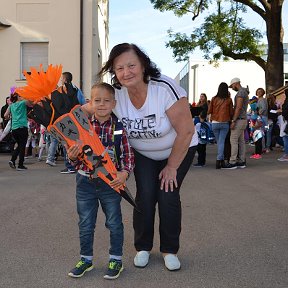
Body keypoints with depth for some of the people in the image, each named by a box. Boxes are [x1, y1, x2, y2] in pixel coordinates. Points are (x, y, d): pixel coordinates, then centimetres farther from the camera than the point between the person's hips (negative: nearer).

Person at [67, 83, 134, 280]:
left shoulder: (119, 128, -8)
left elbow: (128, 154, -7)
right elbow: (75, 155, 4)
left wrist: (125, 172, -22)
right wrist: (72, 157, -18)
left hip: (111, 182, -2)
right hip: (85, 181, 2)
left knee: (114, 223, 11)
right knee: (85, 224, 14)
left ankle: (116, 259, 28)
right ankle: (86, 259, 32)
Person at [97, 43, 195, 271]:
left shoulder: (165, 88, -32)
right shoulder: (115, 95, -20)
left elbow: (186, 131, -26)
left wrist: (172, 167, -17)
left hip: (178, 150, -3)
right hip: (142, 154, 3)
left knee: (168, 195, -10)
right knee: (145, 196, -8)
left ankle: (170, 250, 11)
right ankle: (143, 247, 15)